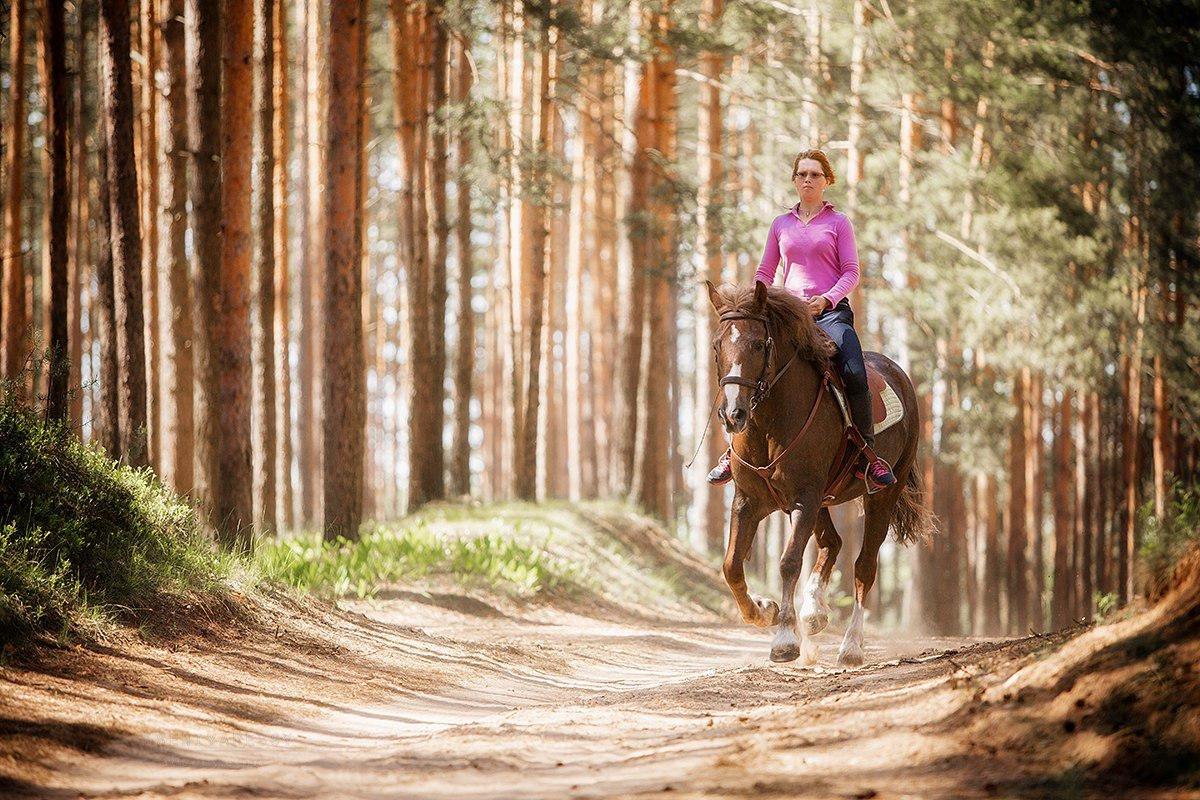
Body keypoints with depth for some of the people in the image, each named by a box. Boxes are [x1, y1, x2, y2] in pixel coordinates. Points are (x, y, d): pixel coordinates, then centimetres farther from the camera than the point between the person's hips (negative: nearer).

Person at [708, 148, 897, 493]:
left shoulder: (838, 222, 7)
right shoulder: (781, 224, 16)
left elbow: (851, 273, 1)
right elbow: (765, 272, 20)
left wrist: (827, 299, -16)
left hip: (831, 310, -3)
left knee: (855, 374, -28)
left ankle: (868, 454, -15)